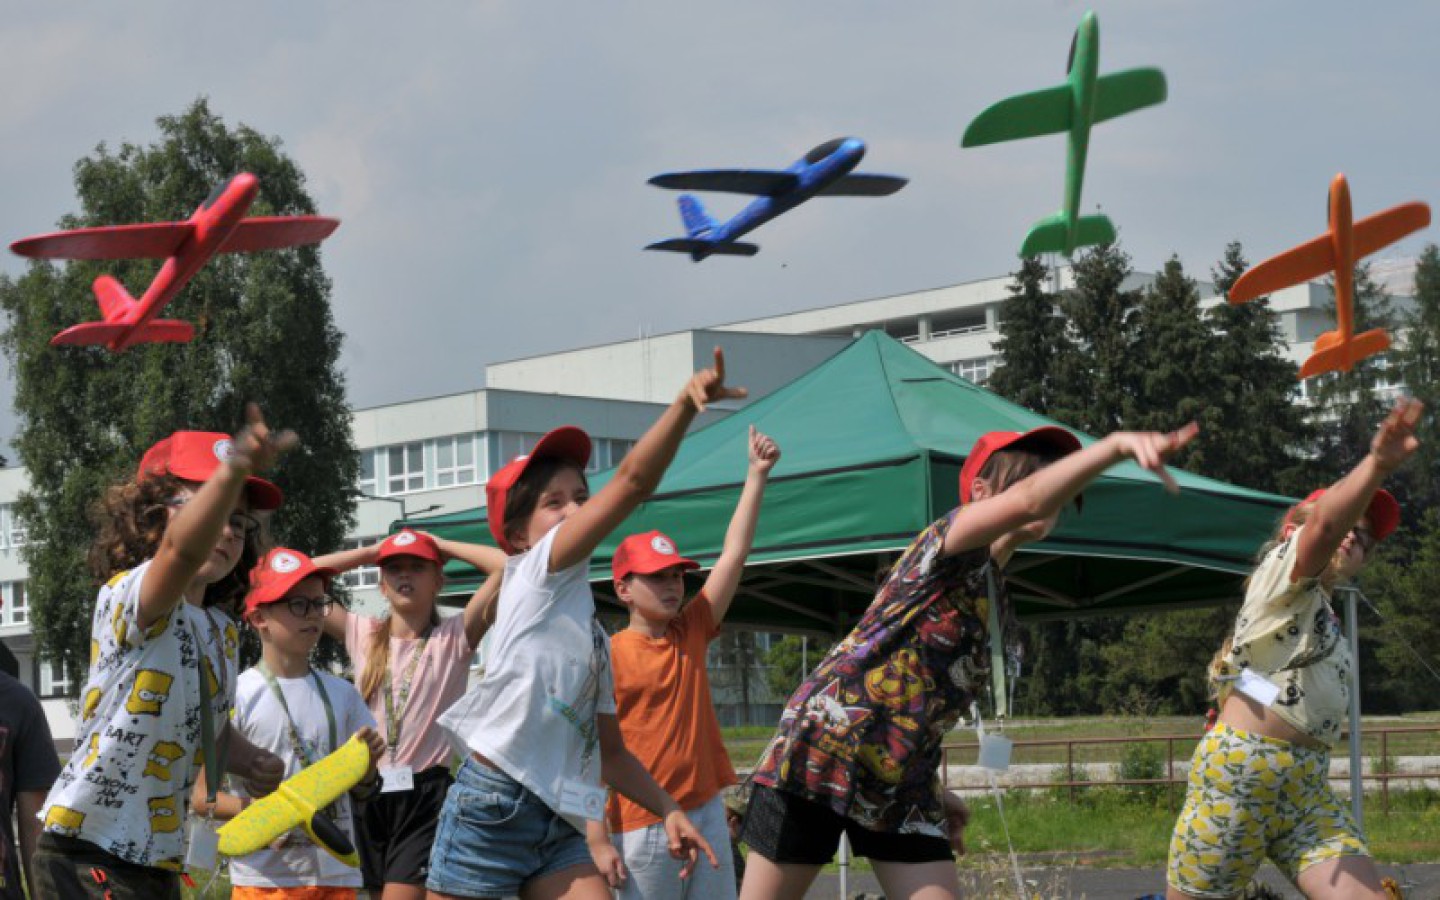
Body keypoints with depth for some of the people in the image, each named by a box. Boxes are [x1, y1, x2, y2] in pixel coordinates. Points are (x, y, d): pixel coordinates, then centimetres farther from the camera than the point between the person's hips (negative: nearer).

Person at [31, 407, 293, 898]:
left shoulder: (223, 632, 12)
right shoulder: (125, 596, -14)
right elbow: (181, 550, -38)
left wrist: (250, 761, 5)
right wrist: (232, 470, -56)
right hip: (87, 855, -9)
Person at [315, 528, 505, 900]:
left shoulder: (454, 637, -1)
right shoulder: (362, 633, 9)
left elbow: (508, 566, -12)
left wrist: (443, 547, 2)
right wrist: (370, 552, 9)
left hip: (424, 793, -4)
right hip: (367, 791, 4)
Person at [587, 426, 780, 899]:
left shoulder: (691, 632, 8)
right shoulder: (609, 656, -8)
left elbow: (734, 554, 6)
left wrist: (757, 475, 1)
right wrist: (598, 840, -15)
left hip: (707, 812, 6)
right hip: (642, 826, -6)